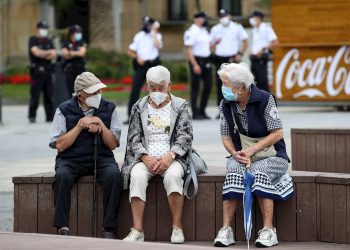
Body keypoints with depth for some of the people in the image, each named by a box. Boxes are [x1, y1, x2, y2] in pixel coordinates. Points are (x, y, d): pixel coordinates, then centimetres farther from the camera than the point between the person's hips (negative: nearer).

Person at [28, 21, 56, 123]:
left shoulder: (48, 41, 16)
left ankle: (50, 116, 8)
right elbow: (36, 52, -15)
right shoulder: (33, 40, 0)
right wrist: (48, 53, -3)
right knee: (35, 95, -7)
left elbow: (53, 55, 7)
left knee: (49, 95, 4)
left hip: (47, 71, 5)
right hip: (37, 71, -5)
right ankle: (32, 117, -1)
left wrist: (43, 54, -10)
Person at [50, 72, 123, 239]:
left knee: (114, 175, -31)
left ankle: (109, 229, -28)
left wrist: (100, 125, -11)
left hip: (101, 158, 1)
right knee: (62, 176, -34)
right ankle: (62, 228, -31)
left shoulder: (109, 109, 6)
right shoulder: (64, 110, 1)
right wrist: (80, 126, -10)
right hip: (71, 159, -1)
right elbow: (59, 145, -5)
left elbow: (113, 144, 3)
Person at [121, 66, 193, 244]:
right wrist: (146, 158, -12)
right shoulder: (139, 108, 13)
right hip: (145, 157, 1)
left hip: (172, 157, -1)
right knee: (137, 176, -31)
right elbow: (134, 138, 6)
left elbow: (185, 137, 0)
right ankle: (137, 230, -33)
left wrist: (169, 157, -17)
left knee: (172, 175, -34)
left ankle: (177, 227, -27)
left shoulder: (180, 107, 9)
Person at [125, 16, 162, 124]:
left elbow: (157, 45, -17)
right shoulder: (139, 36, 6)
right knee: (135, 90, -6)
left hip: (153, 65, 0)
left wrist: (154, 31, -12)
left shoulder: (157, 35, 5)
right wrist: (137, 57, -8)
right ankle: (131, 116, -4)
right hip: (141, 65, 0)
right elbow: (130, 51, 8)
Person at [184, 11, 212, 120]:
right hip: (197, 61, -8)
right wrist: (195, 65, -23)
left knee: (208, 86, 8)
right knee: (195, 88, -2)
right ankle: (195, 113, 3)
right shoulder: (191, 32, -12)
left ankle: (202, 111, 19)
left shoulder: (204, 30, 14)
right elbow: (189, 50, -17)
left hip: (206, 61, 8)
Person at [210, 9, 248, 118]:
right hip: (219, 59, 3)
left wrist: (240, 54, -4)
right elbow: (211, 44, 15)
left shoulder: (237, 27, 3)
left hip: (232, 59, -3)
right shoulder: (215, 29, 11)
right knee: (220, 84, 2)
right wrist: (215, 42, -7)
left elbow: (245, 41, 6)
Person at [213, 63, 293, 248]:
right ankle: (226, 229, -35)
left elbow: (277, 133, -12)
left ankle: (268, 230, -32)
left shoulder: (264, 99, -12)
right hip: (240, 156, 3)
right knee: (234, 172, -31)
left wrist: (251, 150, -20)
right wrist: (235, 154, -15)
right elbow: (226, 137, 7)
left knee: (259, 172, -35)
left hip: (271, 155, -3)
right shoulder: (226, 105, 2)